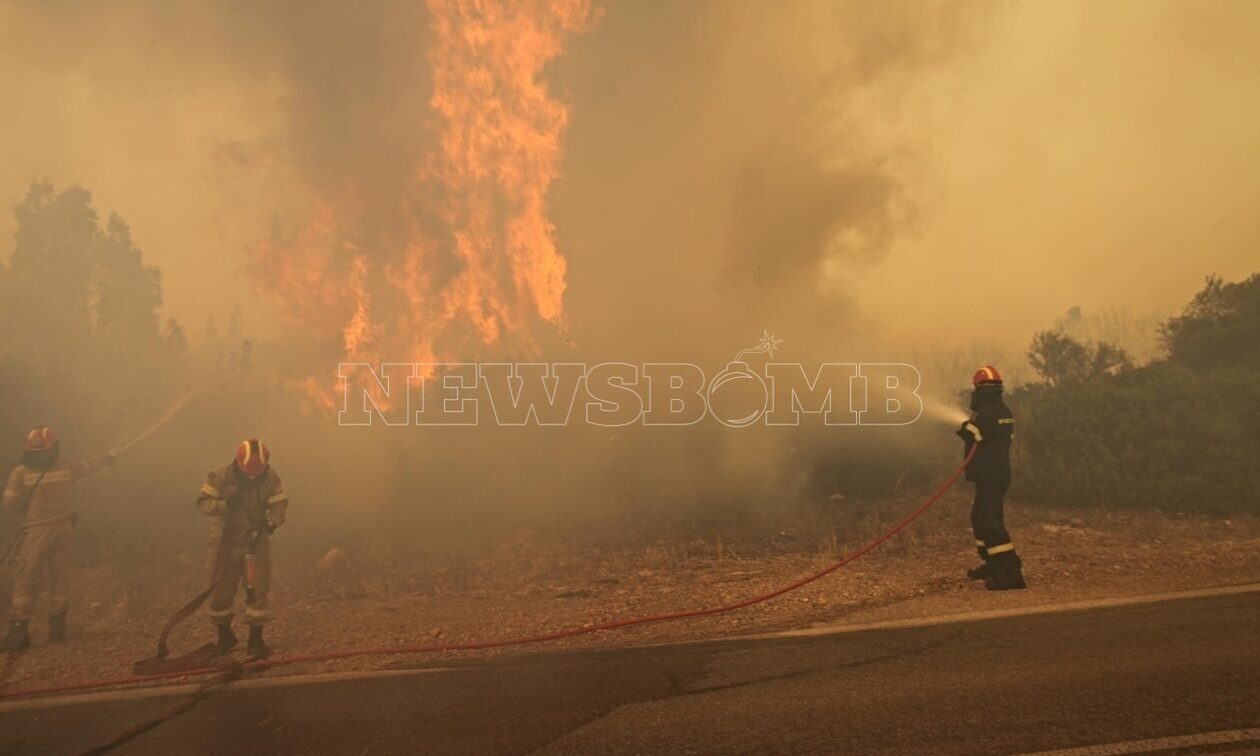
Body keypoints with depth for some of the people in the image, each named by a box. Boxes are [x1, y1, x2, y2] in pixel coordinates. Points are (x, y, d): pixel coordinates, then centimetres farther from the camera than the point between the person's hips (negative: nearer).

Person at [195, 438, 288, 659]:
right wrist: (225, 504, -31)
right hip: (225, 543, 0)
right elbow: (202, 502, -13)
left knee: (257, 591, -2)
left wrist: (271, 523, -25)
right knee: (220, 592, 9)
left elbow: (280, 504, -6)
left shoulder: (270, 477, -11)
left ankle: (256, 640, 10)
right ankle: (224, 636, 31)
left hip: (256, 542, 0)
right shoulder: (220, 476, -15)